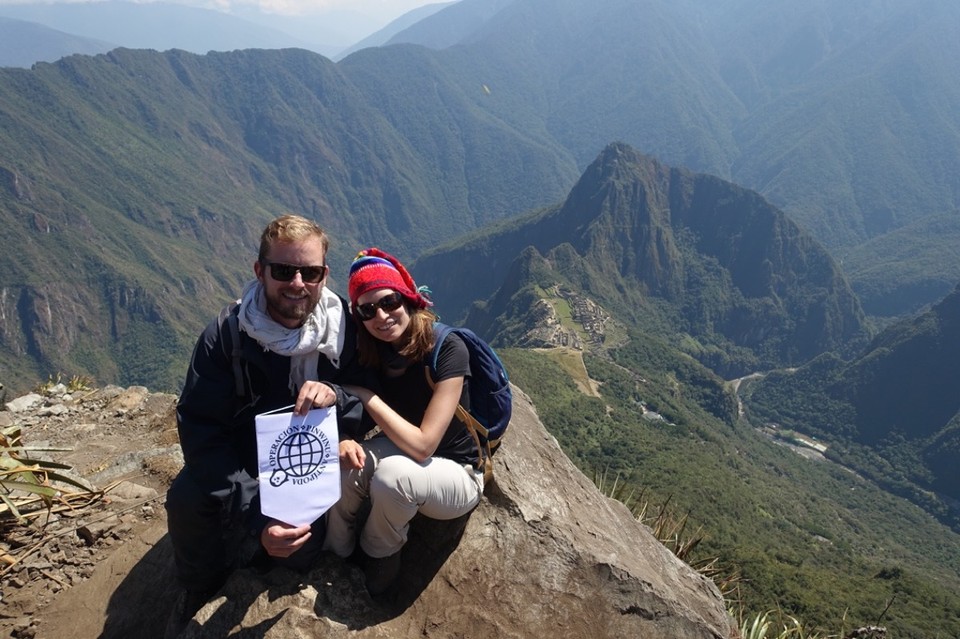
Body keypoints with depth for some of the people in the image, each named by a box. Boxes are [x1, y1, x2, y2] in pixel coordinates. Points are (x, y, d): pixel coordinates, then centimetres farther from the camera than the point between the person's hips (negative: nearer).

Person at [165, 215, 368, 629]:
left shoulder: (346, 329, -15)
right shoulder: (226, 335, -20)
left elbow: (367, 415, -10)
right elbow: (201, 433, -25)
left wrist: (335, 396, -35)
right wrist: (256, 517, -35)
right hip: (240, 464, -1)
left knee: (300, 554, -19)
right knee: (187, 499, -29)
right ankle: (200, 594, 4)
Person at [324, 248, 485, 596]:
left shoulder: (447, 349, -25)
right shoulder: (371, 354, -7)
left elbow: (422, 445, -29)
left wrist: (365, 395, -25)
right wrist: (345, 441, -26)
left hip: (456, 475, -4)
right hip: (400, 457, 5)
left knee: (393, 473, -35)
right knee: (349, 459, -28)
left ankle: (377, 557, -5)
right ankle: (334, 557, -2)